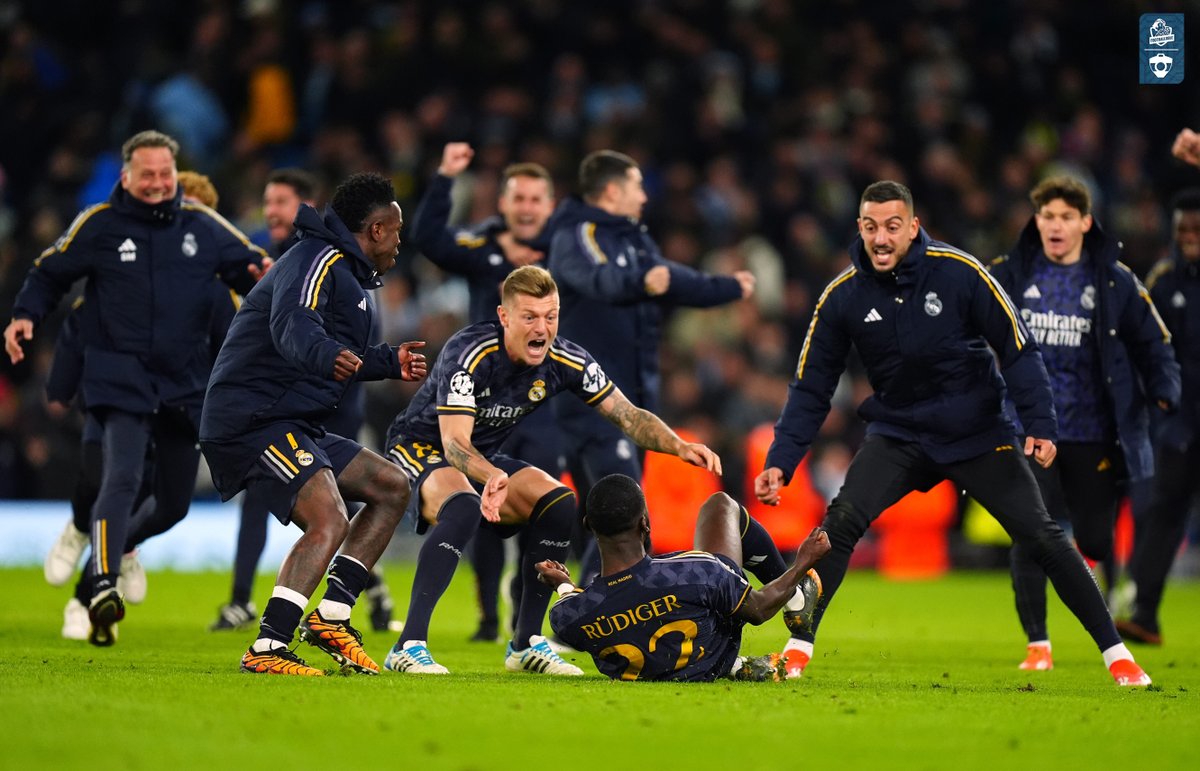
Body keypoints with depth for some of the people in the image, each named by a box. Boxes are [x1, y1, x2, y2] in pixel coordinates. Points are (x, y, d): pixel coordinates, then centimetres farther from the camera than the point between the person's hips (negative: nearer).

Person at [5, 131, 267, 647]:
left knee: (174, 504, 10)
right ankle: (102, 589, -30)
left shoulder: (202, 226, 6)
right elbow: (50, 272, 10)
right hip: (120, 379, -4)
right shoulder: (98, 225, 0)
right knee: (123, 478, -24)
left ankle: (117, 543, 40)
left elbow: (250, 265, 14)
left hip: (186, 386, 4)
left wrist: (265, 277, -10)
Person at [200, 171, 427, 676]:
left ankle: (331, 615, 7)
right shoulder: (319, 261, -11)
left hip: (295, 426, 11)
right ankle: (266, 649, -31)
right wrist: (328, 356, -51)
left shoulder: (343, 271, 23)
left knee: (392, 488, 13)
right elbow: (293, 325, -33)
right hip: (255, 421, -11)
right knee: (330, 521, -26)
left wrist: (389, 362, 45)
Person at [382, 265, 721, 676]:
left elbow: (628, 415, -6)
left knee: (560, 503, -12)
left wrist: (681, 446, -24)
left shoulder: (566, 361, -12)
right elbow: (454, 443, -35)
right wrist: (492, 478, -55)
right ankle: (409, 646, -38)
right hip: (420, 449, -7)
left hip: (485, 461, 7)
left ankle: (526, 644, 0)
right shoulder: (469, 352, -30)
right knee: (463, 506, -36)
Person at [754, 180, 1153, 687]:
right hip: (899, 435, 1)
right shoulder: (842, 296, -9)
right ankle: (798, 649, -13)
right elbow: (811, 387, -2)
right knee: (841, 521, -21)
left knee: (1041, 536, -6)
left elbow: (1018, 348, -10)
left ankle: (1115, 652, 6)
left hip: (979, 434, -1)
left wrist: (1040, 425, -18)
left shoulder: (959, 273, -16)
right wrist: (780, 462, -11)